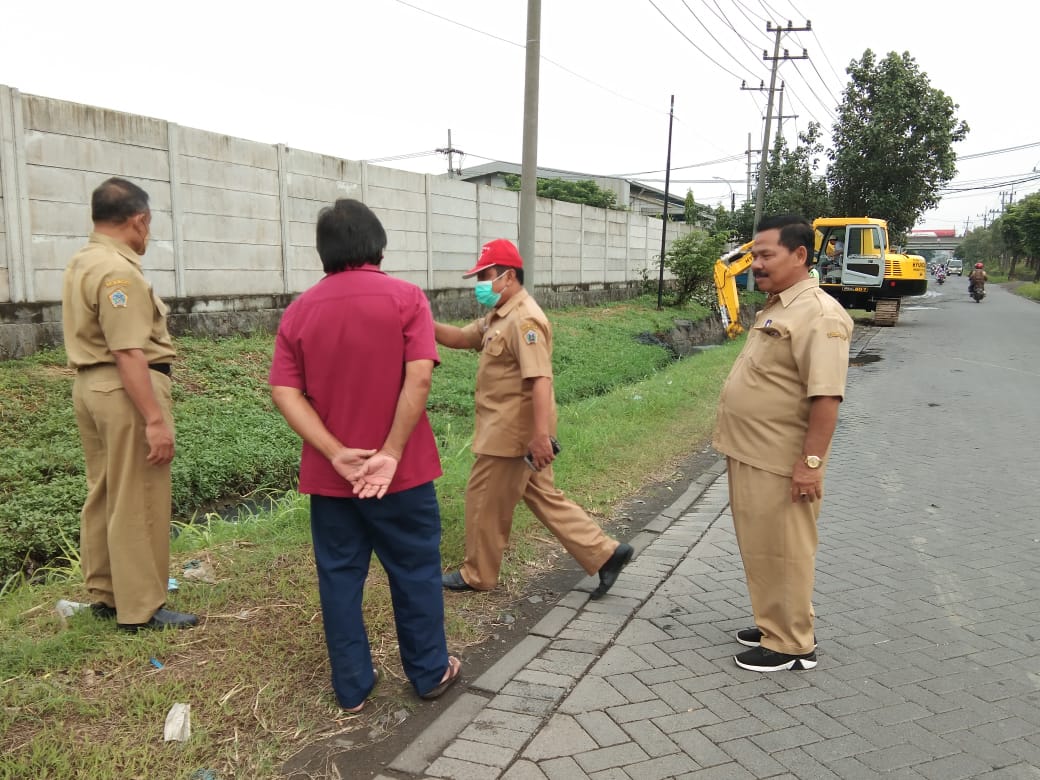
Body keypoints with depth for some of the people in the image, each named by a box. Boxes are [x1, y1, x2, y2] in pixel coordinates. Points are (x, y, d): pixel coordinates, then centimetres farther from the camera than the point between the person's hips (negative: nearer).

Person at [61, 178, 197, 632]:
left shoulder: (80, 264, 14)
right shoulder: (117, 271, -19)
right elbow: (128, 354, -24)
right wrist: (155, 419, -24)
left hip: (90, 385, 10)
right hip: (125, 391, -10)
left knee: (103, 496, 17)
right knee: (137, 504, -2)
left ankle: (105, 594, 29)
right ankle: (141, 608, 8)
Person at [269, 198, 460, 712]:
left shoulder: (300, 310, 1)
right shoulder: (405, 298, -8)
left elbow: (284, 391, -7)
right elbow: (418, 379, -19)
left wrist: (337, 454, -13)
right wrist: (391, 453, -17)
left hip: (328, 476, 3)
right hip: (401, 471, -2)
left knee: (340, 578, 14)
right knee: (415, 573, 14)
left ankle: (352, 688, 25)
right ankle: (430, 673, 29)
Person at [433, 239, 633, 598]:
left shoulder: (524, 320, -20)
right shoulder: (498, 317, 14)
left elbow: (540, 380, -27)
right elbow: (461, 338, 18)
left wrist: (541, 435, -32)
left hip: (512, 431, -10)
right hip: (510, 429, 10)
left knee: (484, 500, 6)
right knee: (544, 497, 15)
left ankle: (477, 575, 24)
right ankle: (605, 554, 19)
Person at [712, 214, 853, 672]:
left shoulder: (817, 314, -18)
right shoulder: (776, 308, 14)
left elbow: (826, 396, -24)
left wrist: (811, 461, -25)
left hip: (782, 464, -10)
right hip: (751, 457, 10)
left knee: (783, 552, 3)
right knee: (761, 549, 19)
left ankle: (792, 645, 18)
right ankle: (775, 625, 35)